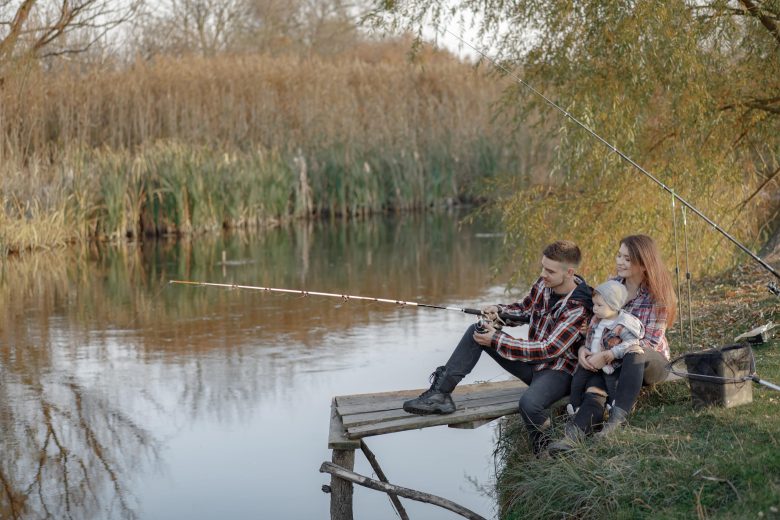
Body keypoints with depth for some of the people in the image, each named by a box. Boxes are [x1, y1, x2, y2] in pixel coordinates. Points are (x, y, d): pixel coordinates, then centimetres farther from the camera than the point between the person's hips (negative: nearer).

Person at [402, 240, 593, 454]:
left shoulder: (579, 308, -26)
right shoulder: (544, 283, -4)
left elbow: (549, 349, -29)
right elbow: (523, 309, 15)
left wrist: (497, 340, -27)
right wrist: (498, 311, -8)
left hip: (558, 370, -8)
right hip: (532, 360, 8)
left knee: (529, 403, -39)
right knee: (476, 332, -4)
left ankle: (545, 451, -7)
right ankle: (439, 393, -11)